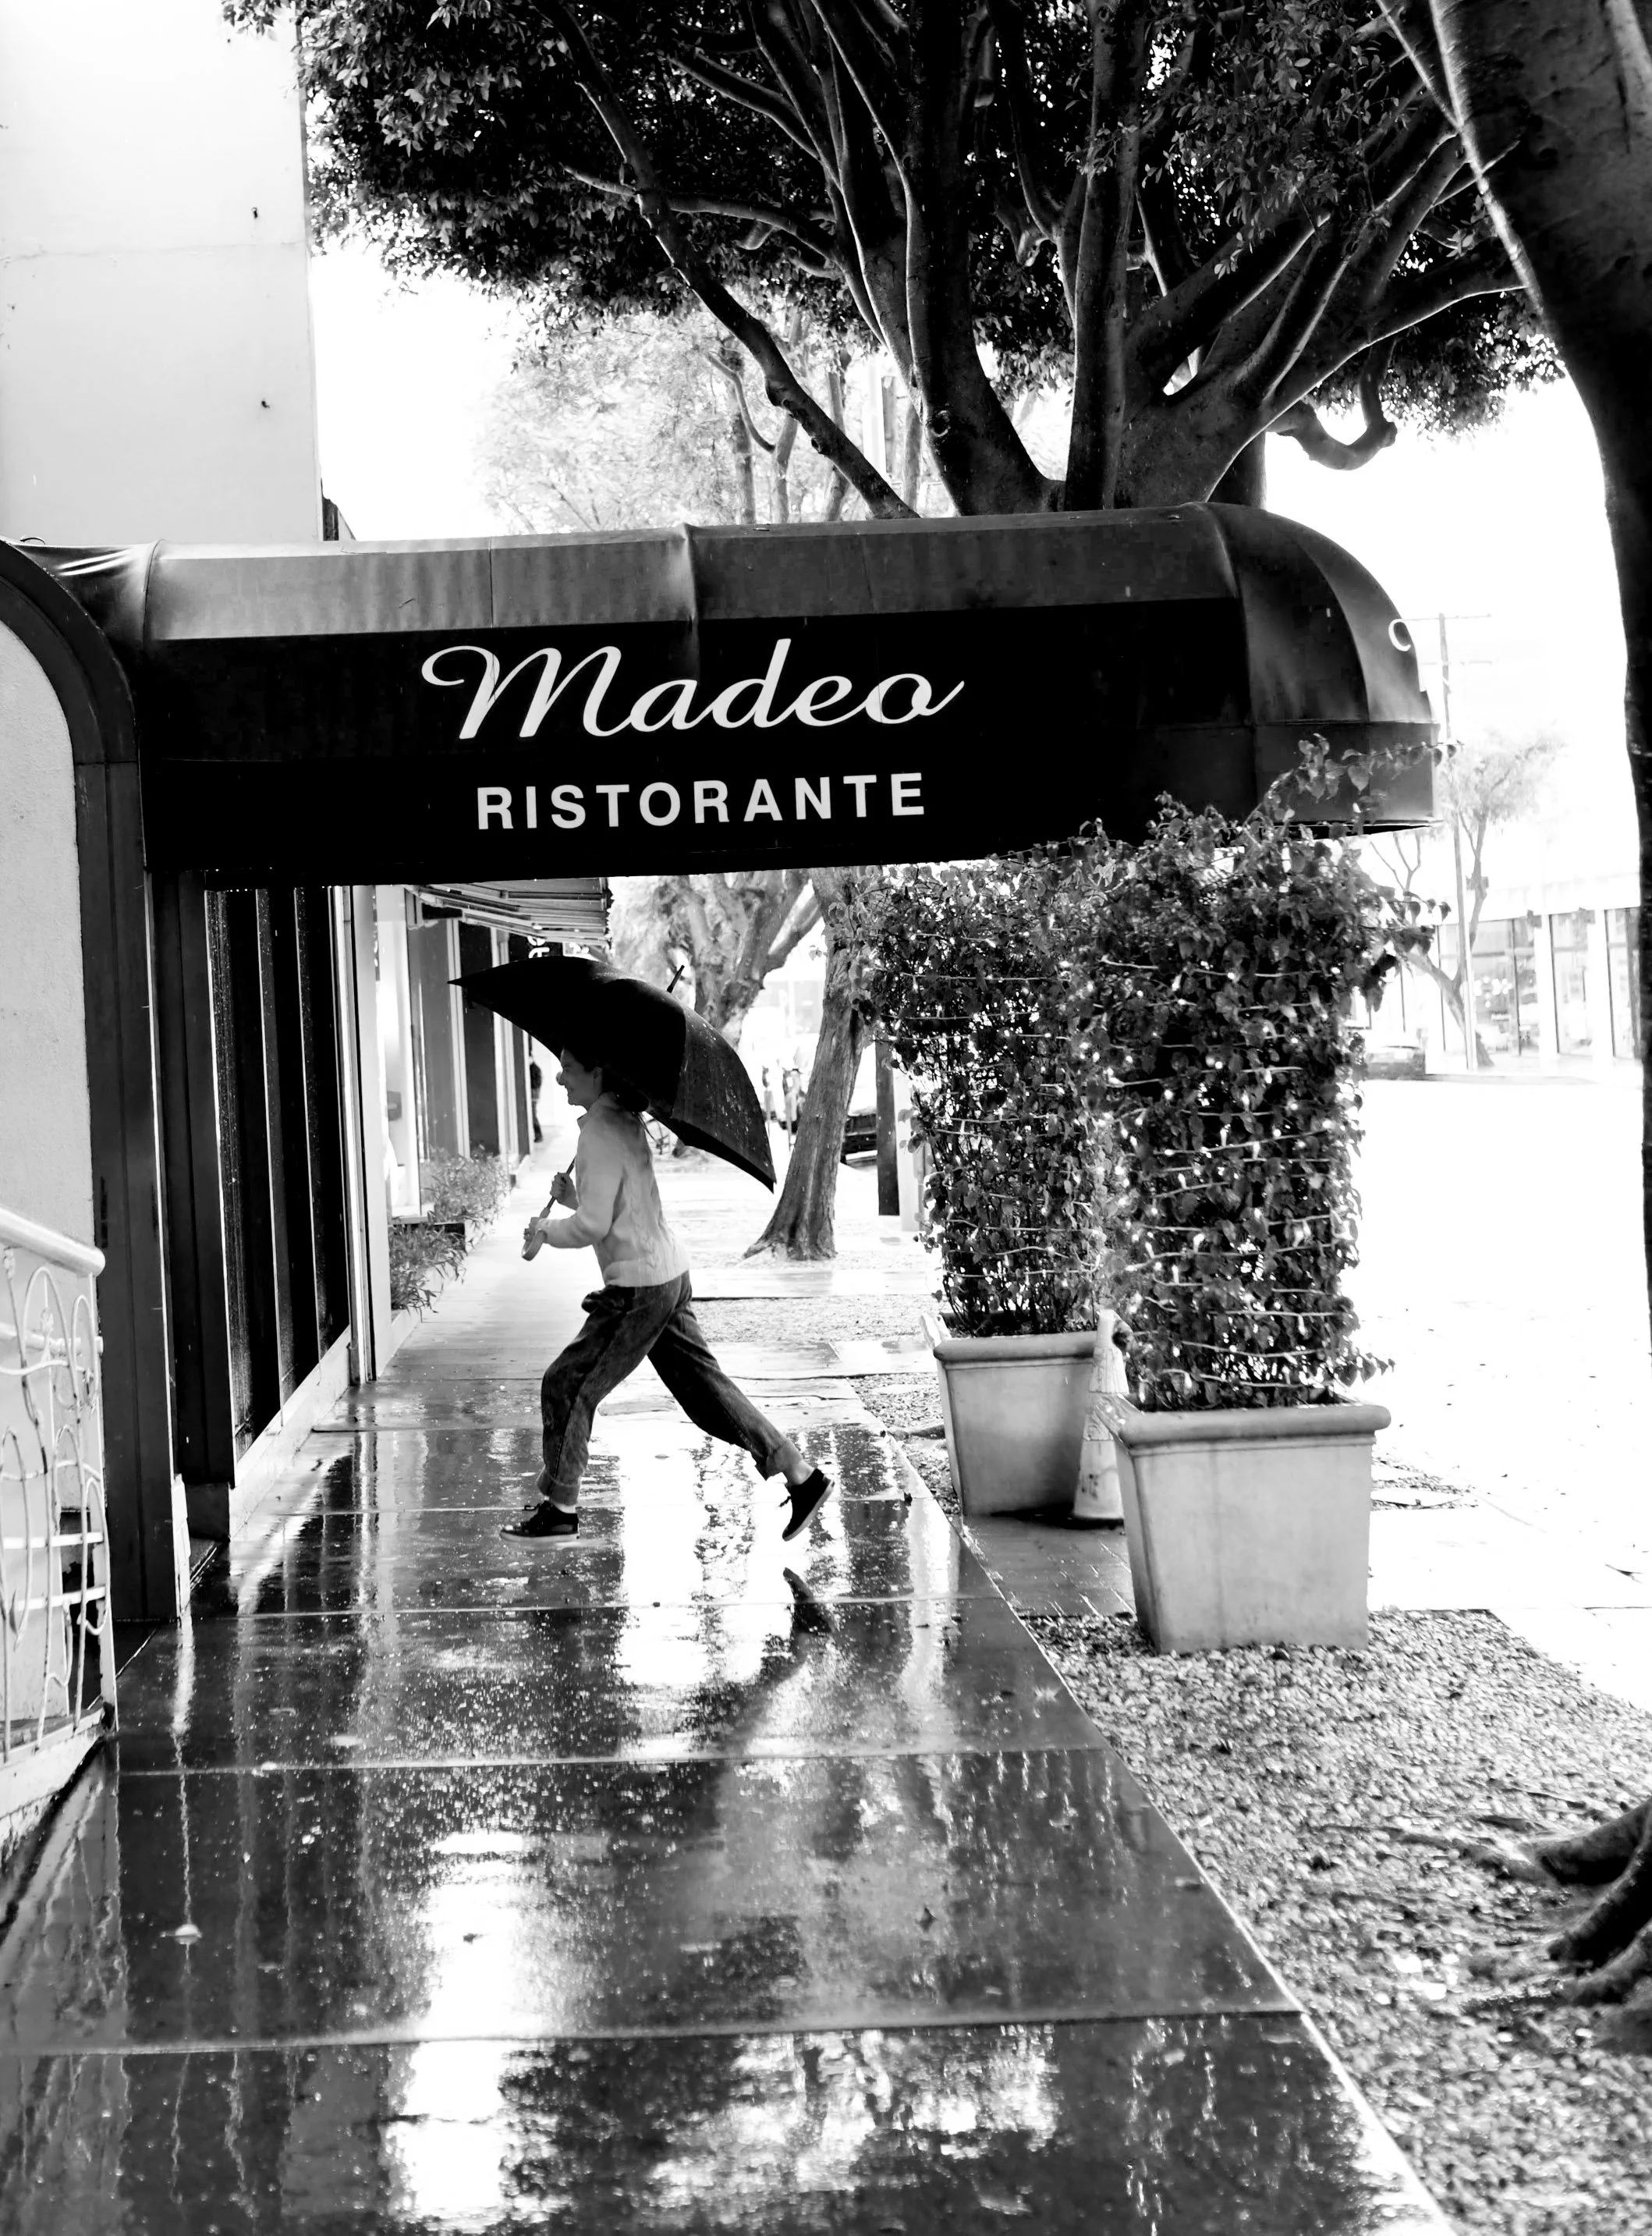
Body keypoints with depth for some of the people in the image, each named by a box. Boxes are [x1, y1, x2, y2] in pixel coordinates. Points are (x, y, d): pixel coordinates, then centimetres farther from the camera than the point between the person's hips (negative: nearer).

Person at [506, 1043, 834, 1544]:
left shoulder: (602, 1133, -17)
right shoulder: (624, 1122, 13)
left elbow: (593, 1225, -19)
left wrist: (545, 1231, -2)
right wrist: (571, 1198, 9)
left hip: (639, 1289, -10)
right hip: (669, 1275, 10)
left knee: (566, 1386, 1)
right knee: (703, 1386, 12)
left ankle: (560, 1507, 9)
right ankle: (801, 1475, 11)